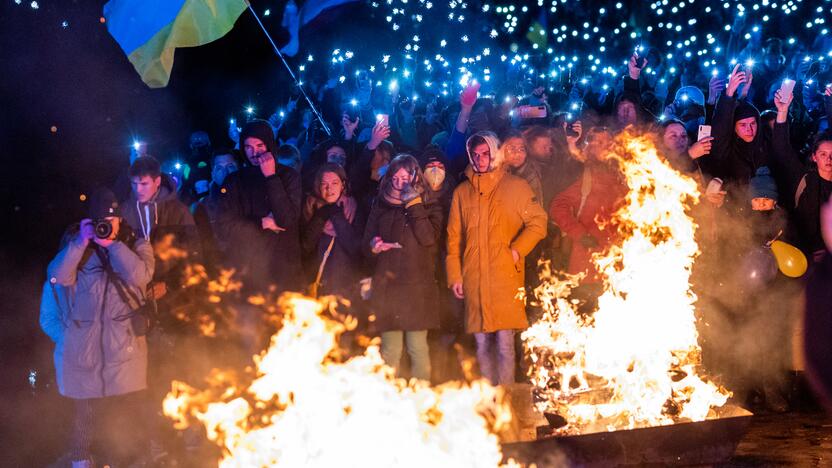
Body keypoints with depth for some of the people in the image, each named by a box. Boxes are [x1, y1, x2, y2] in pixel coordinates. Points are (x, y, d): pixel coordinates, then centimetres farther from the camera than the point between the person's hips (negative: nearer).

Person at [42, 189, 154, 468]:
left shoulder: (137, 245, 4)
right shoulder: (77, 245, 6)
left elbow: (140, 276, -15)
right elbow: (58, 276, -10)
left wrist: (111, 243, -18)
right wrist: (81, 242, -18)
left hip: (125, 343, 0)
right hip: (84, 346, 1)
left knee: (130, 405, 5)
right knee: (88, 408, 10)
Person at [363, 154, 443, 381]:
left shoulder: (429, 207, 7)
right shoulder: (380, 206, 15)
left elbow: (428, 238, -10)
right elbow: (367, 241, 17)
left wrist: (414, 205, -11)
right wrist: (373, 246, -6)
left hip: (418, 286, -2)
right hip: (386, 286, 2)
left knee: (418, 348, -4)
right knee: (390, 350, 0)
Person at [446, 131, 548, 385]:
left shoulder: (515, 186, 7)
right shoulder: (462, 192, 15)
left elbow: (538, 222, 3)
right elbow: (453, 237, 14)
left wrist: (517, 250, -8)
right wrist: (454, 276, 6)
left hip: (506, 277, -3)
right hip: (474, 280, 3)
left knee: (505, 343, -8)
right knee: (482, 343, 5)